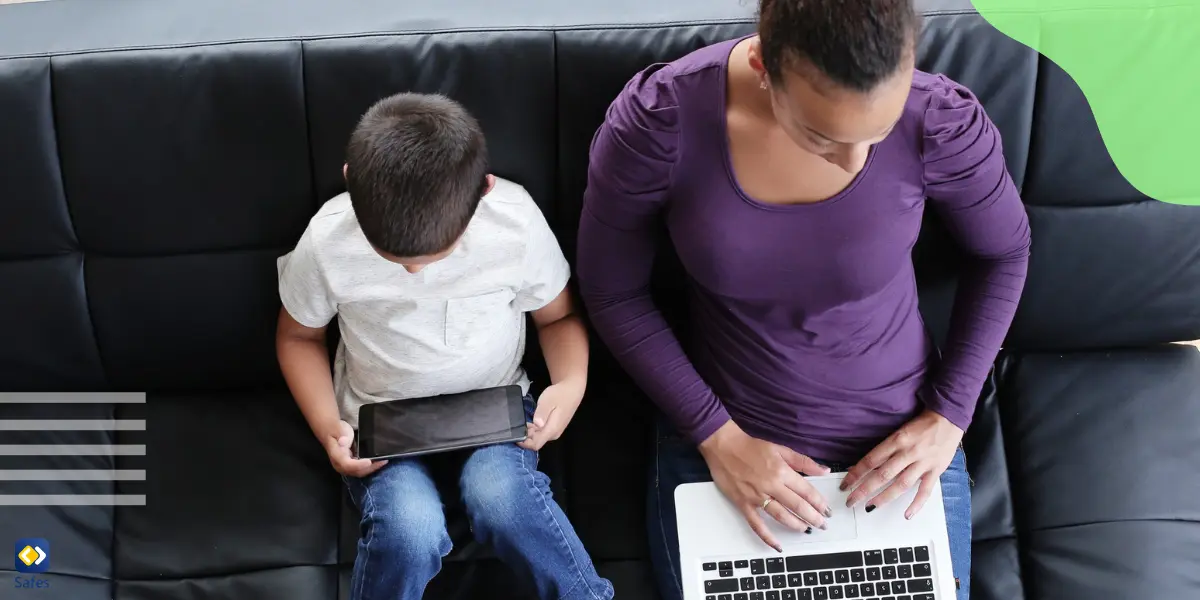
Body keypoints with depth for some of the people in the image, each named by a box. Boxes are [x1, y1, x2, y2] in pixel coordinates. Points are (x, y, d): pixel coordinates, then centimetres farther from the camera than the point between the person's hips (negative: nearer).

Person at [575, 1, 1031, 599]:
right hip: (717, 442, 0)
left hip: (898, 450, 1)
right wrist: (715, 435, -13)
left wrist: (949, 415, -7)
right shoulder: (656, 120, -25)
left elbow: (1004, 251, -1)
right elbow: (612, 293, -9)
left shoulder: (939, 122, -22)